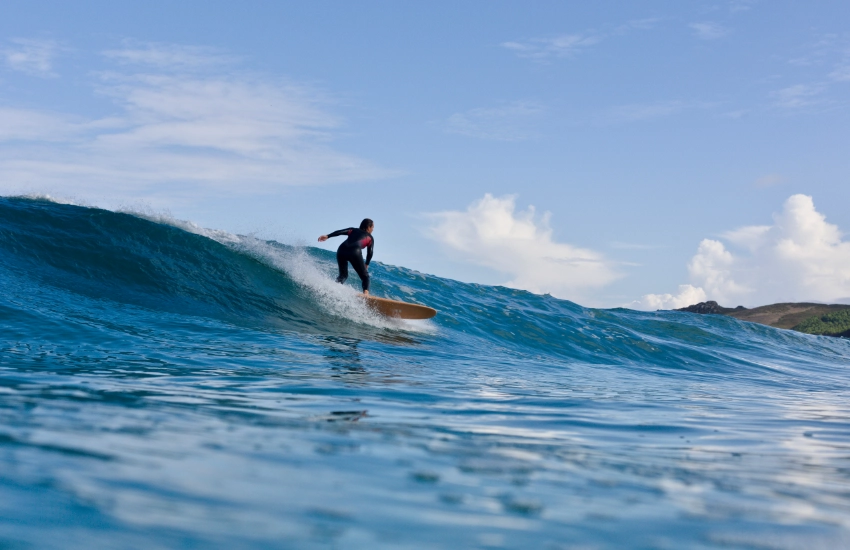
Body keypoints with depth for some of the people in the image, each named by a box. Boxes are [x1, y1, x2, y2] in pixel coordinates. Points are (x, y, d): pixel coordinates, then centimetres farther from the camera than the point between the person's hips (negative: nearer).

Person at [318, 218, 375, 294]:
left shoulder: (353, 230, 32)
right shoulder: (370, 237, 26)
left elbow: (341, 231, 14)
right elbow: (370, 253, 14)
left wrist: (327, 236, 4)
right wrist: (366, 264, 25)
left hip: (341, 250, 3)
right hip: (355, 251, -3)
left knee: (343, 274, 21)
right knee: (365, 276, 10)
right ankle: (366, 292, -14)